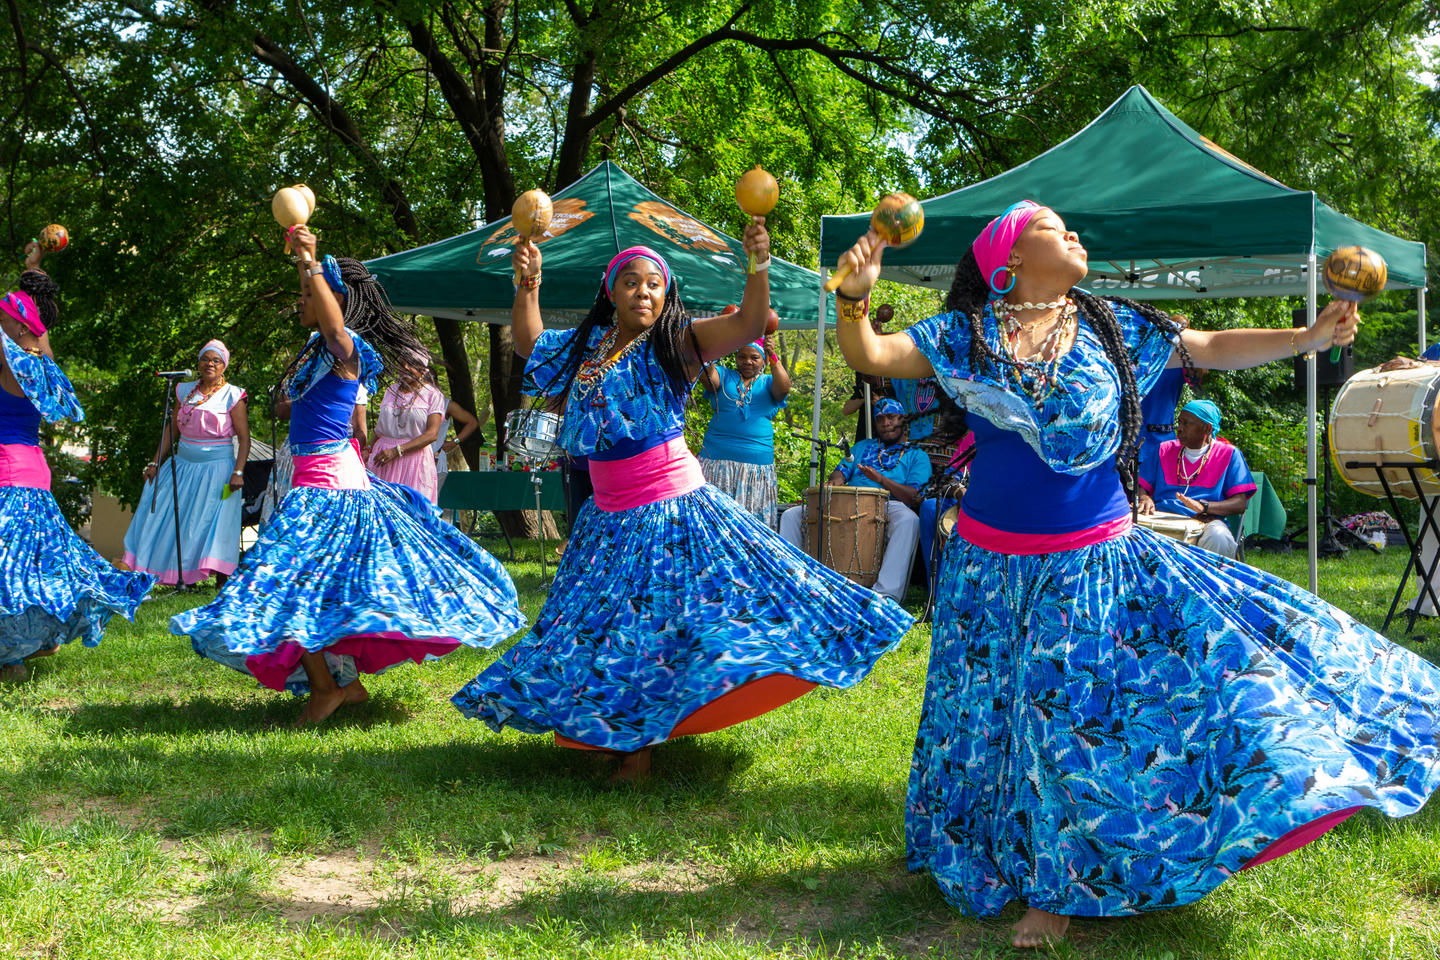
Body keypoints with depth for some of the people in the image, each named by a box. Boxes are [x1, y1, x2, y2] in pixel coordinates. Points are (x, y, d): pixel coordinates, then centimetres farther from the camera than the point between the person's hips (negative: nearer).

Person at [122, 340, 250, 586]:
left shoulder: (232, 396, -3)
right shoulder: (185, 391, 11)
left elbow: (244, 438, -7)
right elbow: (172, 429, 17)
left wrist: (238, 472, -18)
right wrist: (155, 462, 11)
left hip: (217, 469, -5)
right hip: (183, 466, 5)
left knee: (215, 521, -11)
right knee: (169, 518, 1)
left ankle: (221, 584, -8)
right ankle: (179, 578, 8)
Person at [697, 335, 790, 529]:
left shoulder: (768, 383, 12)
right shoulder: (723, 376, 11)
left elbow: (783, 389, -10)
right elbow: (707, 376, -11)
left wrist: (773, 357, -25)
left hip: (757, 462, 1)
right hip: (717, 460, 0)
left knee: (752, 519, -2)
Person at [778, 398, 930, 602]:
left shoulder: (917, 455, 14)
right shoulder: (862, 447, 30)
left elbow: (915, 498, -1)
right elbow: (842, 471, 16)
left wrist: (882, 480, -16)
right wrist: (834, 481, -10)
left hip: (889, 506, -4)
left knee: (908, 520, -40)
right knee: (791, 515, -9)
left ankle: (886, 593, -48)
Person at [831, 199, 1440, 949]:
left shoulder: (1112, 326, 2)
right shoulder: (965, 336, -3)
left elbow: (1210, 350, 3)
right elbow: (869, 358, -9)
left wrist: (1307, 338, -7)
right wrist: (854, 297, -28)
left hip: (1094, 564, 1)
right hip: (993, 567, 0)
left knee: (1076, 718, -1)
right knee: (1002, 717, 9)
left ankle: (1058, 886, 17)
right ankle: (1029, 866, 31)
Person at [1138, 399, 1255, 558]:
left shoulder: (1228, 454, 10)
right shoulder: (1164, 450, 20)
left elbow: (1240, 504, 0)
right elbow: (1141, 486, 18)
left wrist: (1204, 506, -18)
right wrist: (1144, 498, -8)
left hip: (1206, 520, -2)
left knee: (1219, 538, -37)